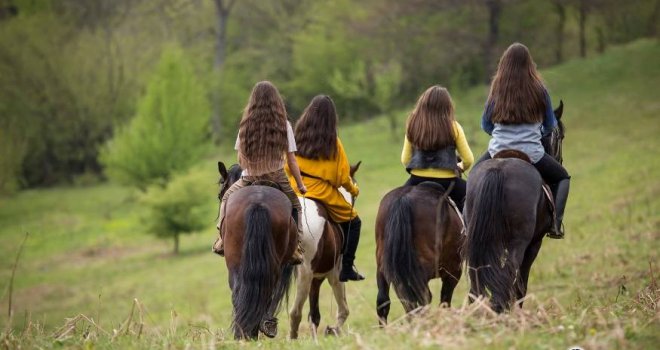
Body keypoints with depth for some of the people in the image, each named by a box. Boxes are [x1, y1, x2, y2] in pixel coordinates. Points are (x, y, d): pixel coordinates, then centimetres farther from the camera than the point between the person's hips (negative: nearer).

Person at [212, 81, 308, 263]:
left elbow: (240, 160, 1)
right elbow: (291, 161, -4)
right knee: (295, 206, 23)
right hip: (277, 178, -1)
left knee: (227, 197, 28)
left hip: (249, 179, 1)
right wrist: (300, 185, 8)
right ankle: (295, 249, 8)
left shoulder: (246, 125, -4)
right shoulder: (284, 125, -7)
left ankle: (222, 240, 16)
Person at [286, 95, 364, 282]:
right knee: (353, 222, 14)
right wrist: (353, 189, 15)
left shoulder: (297, 138, -1)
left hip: (296, 194, 4)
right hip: (324, 194, -4)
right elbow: (343, 176, -4)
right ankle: (346, 268, 7)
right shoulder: (333, 142, -8)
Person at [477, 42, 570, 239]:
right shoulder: (539, 90, -2)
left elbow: (485, 125, 9)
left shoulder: (497, 90, 0)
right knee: (562, 177, 22)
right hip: (531, 153, -1)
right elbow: (550, 126, 9)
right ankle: (556, 224, 5)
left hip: (498, 151, 1)